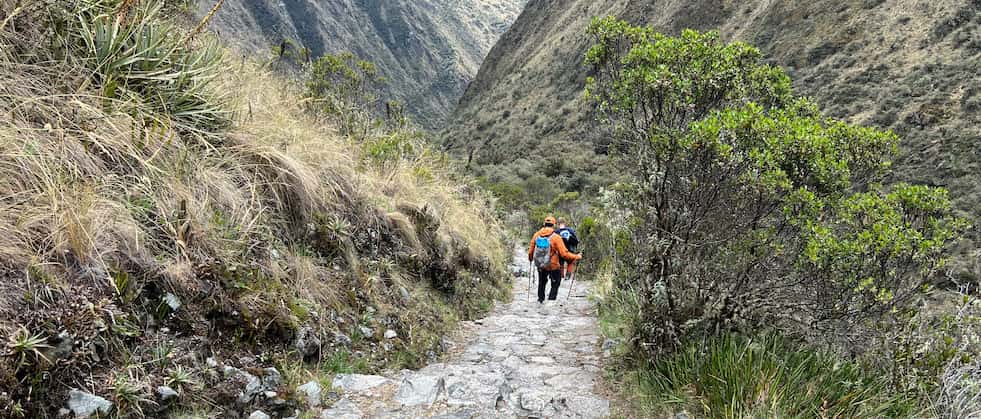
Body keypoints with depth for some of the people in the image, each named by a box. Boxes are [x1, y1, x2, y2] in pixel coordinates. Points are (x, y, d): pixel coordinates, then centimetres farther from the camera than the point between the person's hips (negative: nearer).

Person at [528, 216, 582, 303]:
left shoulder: (536, 235, -8)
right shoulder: (556, 237, -21)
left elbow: (531, 251, 2)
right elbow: (564, 253, -21)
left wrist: (530, 258, 23)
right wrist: (576, 257, -8)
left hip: (540, 266, 4)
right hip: (553, 267, -4)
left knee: (541, 282, 29)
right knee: (555, 283, 18)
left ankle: (540, 299, 42)